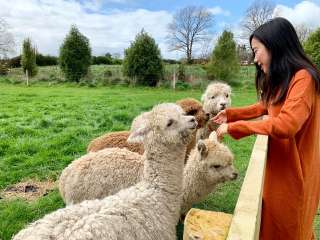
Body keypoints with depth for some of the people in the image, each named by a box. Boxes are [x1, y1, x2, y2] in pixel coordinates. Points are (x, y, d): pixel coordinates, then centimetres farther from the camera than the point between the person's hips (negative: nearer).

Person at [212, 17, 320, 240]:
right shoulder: (279, 81, 8)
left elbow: (285, 125, -33)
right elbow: (265, 106, 20)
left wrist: (234, 127, -24)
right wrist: (231, 114, 8)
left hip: (294, 171, -7)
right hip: (277, 165, 8)